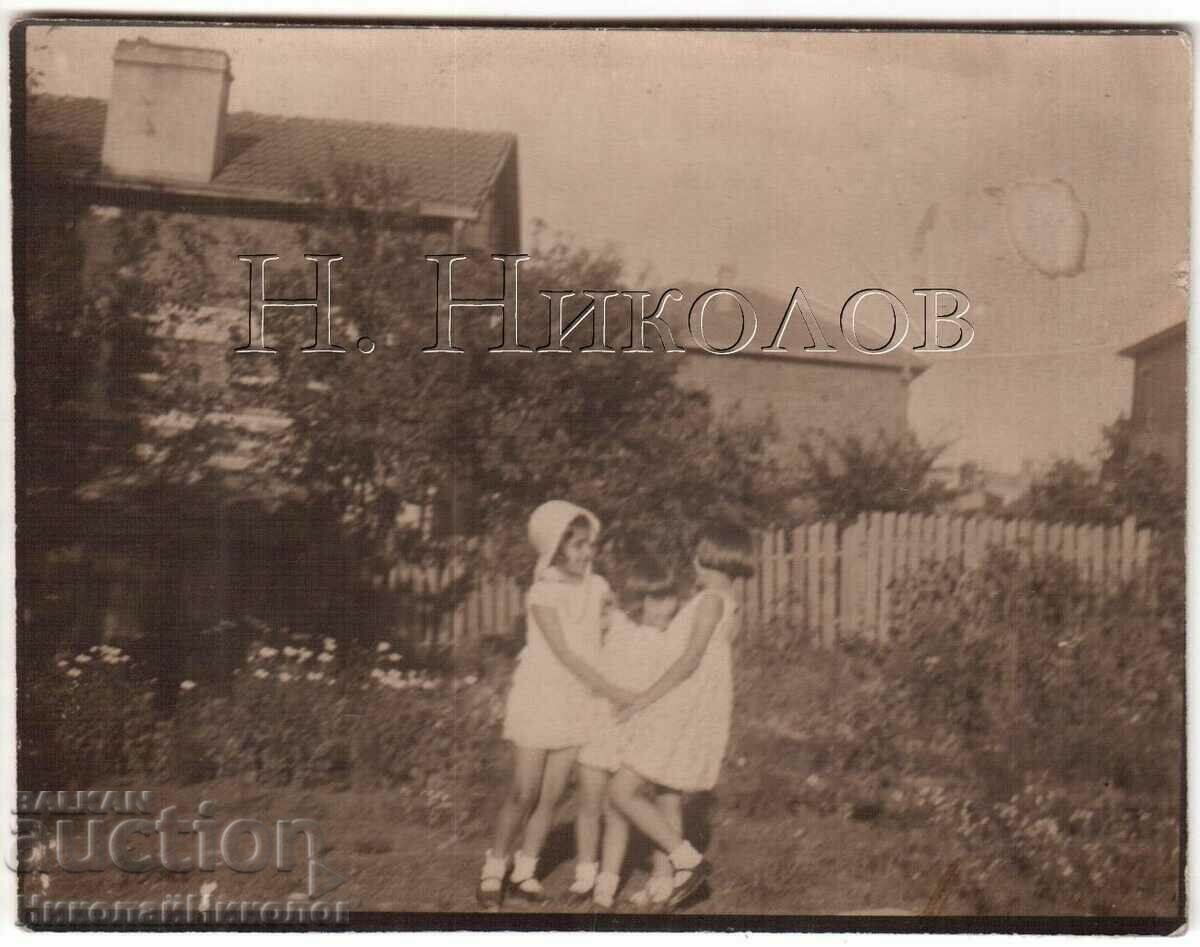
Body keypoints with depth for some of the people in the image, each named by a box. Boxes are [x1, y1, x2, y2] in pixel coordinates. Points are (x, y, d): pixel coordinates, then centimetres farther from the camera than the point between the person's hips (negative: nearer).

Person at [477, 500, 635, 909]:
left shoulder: (596, 587, 1)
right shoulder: (542, 594, -15)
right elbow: (565, 654, -20)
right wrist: (612, 691, -25)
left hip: (577, 704, 5)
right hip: (538, 698, -5)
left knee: (551, 795, 7)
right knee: (523, 793, -1)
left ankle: (524, 871, 21)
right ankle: (493, 870, 15)